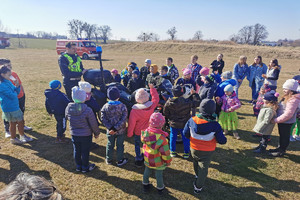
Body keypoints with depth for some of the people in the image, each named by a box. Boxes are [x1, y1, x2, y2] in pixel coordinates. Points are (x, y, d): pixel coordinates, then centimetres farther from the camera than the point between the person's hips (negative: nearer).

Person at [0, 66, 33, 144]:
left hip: (15, 106, 8)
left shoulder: (8, 82, 6)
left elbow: (17, 92, 9)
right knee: (13, 123, 8)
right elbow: (12, 95, -23)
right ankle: (13, 139, 26)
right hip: (9, 108, -8)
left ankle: (22, 136, 31)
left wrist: (17, 85, -9)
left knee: (21, 121, 16)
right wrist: (15, 93, -2)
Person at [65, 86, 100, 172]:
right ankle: (85, 167, 31)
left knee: (77, 151, 20)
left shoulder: (68, 108, -13)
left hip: (74, 134, 4)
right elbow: (93, 124, -17)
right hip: (86, 135, -4)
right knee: (85, 152, 13)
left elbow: (67, 118, 9)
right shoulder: (87, 110, -27)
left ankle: (78, 166, 38)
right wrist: (96, 133, -1)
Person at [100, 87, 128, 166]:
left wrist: (110, 128, -14)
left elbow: (103, 119, -14)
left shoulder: (105, 107, -13)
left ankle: (109, 160, 37)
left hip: (110, 131, 2)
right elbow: (124, 120, -22)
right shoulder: (122, 106, -18)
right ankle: (120, 161, 31)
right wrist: (115, 128, -19)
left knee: (110, 145, 21)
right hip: (121, 131, -1)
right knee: (120, 145, 16)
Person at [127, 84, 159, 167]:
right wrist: (152, 88, 8)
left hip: (138, 132, -3)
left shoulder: (134, 110, -29)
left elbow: (131, 124, -19)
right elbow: (156, 99, 0)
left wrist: (129, 134, -4)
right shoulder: (151, 107, -21)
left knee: (137, 145, 19)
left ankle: (139, 161, 27)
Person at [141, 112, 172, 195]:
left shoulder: (145, 132, -20)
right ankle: (160, 189, 42)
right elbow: (165, 152, -24)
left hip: (147, 159, 4)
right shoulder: (162, 139, -34)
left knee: (146, 172, 26)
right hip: (158, 162, -4)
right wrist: (168, 161, -8)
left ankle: (146, 186, 48)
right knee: (159, 175, 19)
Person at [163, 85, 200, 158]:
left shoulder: (169, 102, -14)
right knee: (185, 138, 16)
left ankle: (173, 152, 32)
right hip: (184, 124, -1)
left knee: (173, 137, 20)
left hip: (173, 124, 2)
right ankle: (186, 153, 29)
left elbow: (165, 113, -2)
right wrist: (194, 94, 5)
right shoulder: (187, 102, -22)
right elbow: (197, 103, -8)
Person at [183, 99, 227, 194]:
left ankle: (197, 176, 57)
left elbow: (185, 134, -8)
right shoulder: (215, 125, -26)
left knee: (196, 163, 31)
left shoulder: (192, 120, -20)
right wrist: (223, 138, 5)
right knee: (203, 169, 17)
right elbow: (222, 141, -18)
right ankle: (198, 187, 28)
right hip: (207, 152, -3)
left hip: (194, 149, 3)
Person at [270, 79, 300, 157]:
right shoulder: (287, 97, 8)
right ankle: (280, 148, 36)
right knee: (282, 135, 21)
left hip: (287, 122, -9)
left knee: (285, 137, 6)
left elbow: (288, 114, -27)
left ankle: (281, 151, 19)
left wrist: (276, 120, -24)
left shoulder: (293, 100, -24)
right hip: (282, 121, 9)